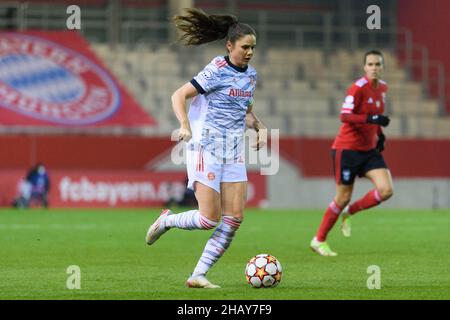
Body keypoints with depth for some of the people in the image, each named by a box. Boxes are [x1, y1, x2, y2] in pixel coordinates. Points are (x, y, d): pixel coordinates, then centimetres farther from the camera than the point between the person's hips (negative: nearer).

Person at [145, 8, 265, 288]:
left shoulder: (251, 75, 11)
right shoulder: (218, 71, -11)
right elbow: (179, 95, -12)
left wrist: (259, 127, 5)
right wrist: (185, 124, -29)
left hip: (234, 152, 7)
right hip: (206, 148, -7)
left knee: (235, 217, -5)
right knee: (210, 218, -12)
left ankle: (198, 275, 1)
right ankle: (166, 221, 19)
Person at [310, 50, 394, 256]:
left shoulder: (383, 87, 7)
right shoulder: (358, 88, -16)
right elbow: (345, 116, -24)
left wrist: (380, 134, 12)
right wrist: (371, 119, -34)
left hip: (369, 149, 6)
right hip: (347, 148, -6)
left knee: (386, 190, -11)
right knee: (343, 197, -2)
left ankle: (349, 212, 13)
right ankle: (319, 240, 15)